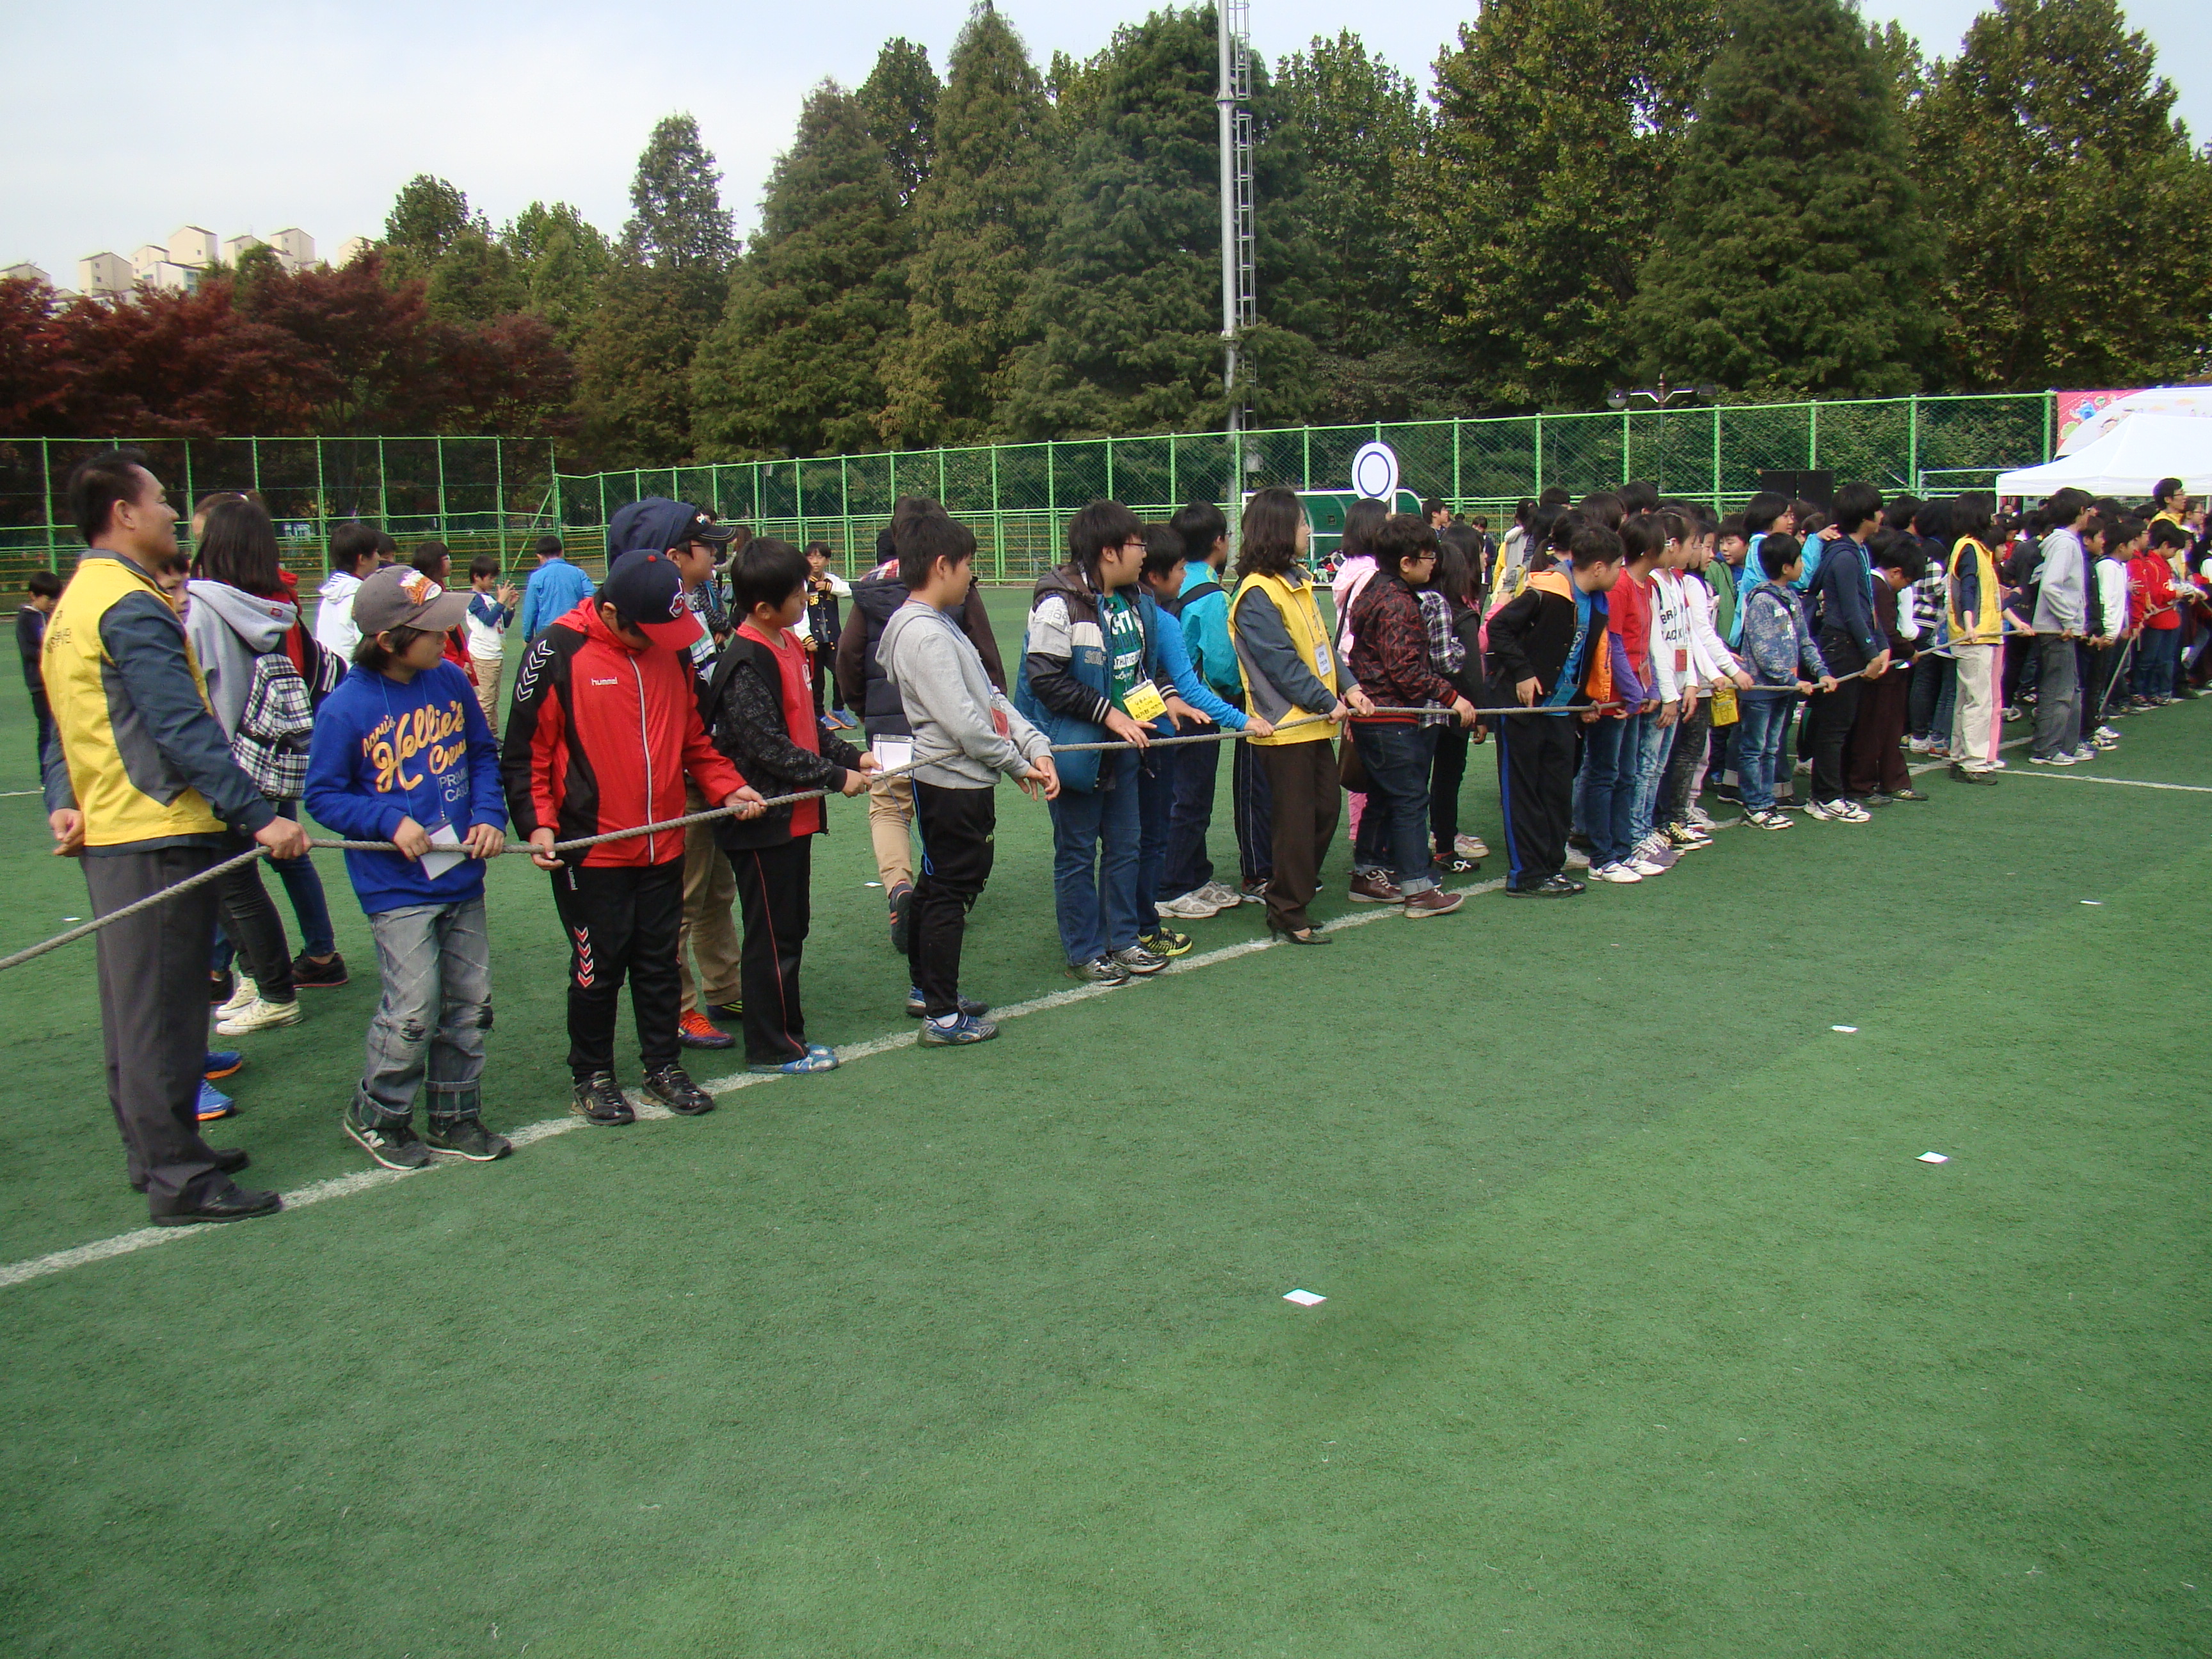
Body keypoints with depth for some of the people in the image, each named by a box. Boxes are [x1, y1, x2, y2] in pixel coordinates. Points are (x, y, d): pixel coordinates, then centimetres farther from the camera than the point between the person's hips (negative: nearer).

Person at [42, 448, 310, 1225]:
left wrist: (63, 802, 7)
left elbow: (67, 725, 17)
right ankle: (178, 1179, 4)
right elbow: (184, 729, -23)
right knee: (163, 1008, -3)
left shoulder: (72, 603, 16)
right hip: (158, 838, -10)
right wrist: (260, 816, -25)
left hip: (106, 834, 10)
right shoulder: (132, 606, -16)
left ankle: (155, 1150, 30)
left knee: (135, 1006, 17)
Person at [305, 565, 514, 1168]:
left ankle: (454, 1118, 28)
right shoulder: (346, 709, -13)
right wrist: (390, 822, -18)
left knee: (469, 1005, 11)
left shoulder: (451, 681, 1)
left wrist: (490, 815, -1)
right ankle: (374, 1116, 18)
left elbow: (483, 753, 13)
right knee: (413, 1011, -6)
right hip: (397, 887, -5)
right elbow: (323, 795, -6)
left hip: (462, 875, 5)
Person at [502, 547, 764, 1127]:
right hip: (589, 847, -4)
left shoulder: (673, 648, 5)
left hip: (663, 844, 5)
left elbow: (694, 733, 16)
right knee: (598, 967, 6)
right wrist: (538, 823, -16)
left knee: (660, 961, 14)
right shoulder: (558, 652, -10)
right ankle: (592, 1076, 24)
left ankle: (663, 1065, 28)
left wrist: (727, 788, 2)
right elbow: (525, 750, -6)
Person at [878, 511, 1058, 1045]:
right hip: (951, 784, -11)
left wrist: (1036, 747, -1)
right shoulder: (924, 633, -19)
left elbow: (991, 696, 11)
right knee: (948, 894, -3)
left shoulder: (940, 626, 14)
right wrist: (1018, 765, -11)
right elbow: (961, 721, -23)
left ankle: (927, 988, 34)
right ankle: (943, 1016, 6)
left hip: (964, 781, 11)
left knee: (940, 887, 20)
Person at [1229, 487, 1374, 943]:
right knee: (1296, 820, -1)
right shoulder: (1256, 594, -16)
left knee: (1325, 811, 13)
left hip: (1316, 723, 9)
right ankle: (1288, 913, 11)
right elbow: (1281, 662, -18)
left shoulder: (1298, 580, 13)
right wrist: (1326, 702, -15)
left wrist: (1348, 687, 2)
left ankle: (1295, 890, 26)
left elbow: (1322, 643, 14)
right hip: (1285, 726, -9)